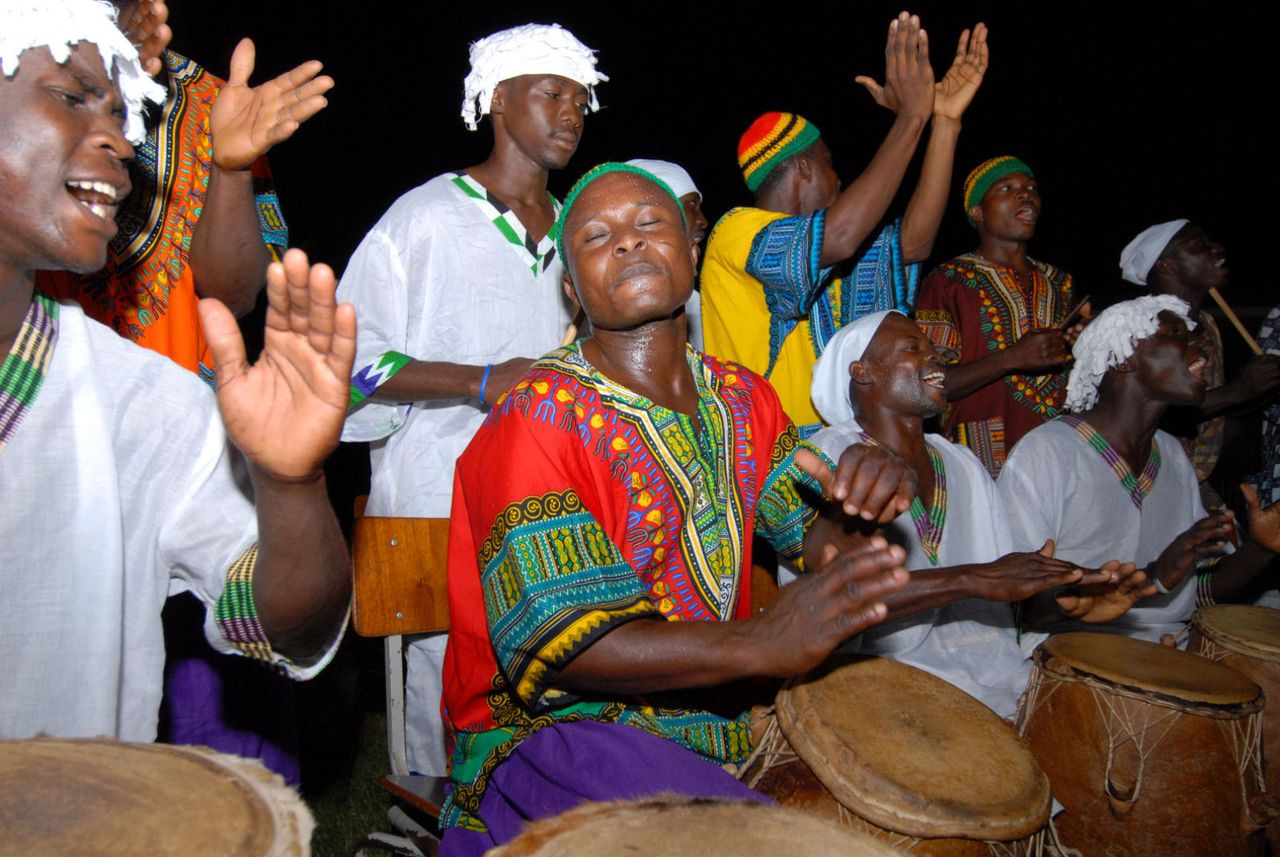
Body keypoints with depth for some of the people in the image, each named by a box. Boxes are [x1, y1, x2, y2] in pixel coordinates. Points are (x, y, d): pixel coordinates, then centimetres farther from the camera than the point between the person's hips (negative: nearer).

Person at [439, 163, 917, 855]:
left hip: (713, 714, 7)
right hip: (551, 726, -6)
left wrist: (865, 491, -16)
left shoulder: (741, 397, 6)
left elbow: (818, 533, 8)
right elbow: (552, 643, -22)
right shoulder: (537, 420, -16)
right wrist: (760, 643, -33)